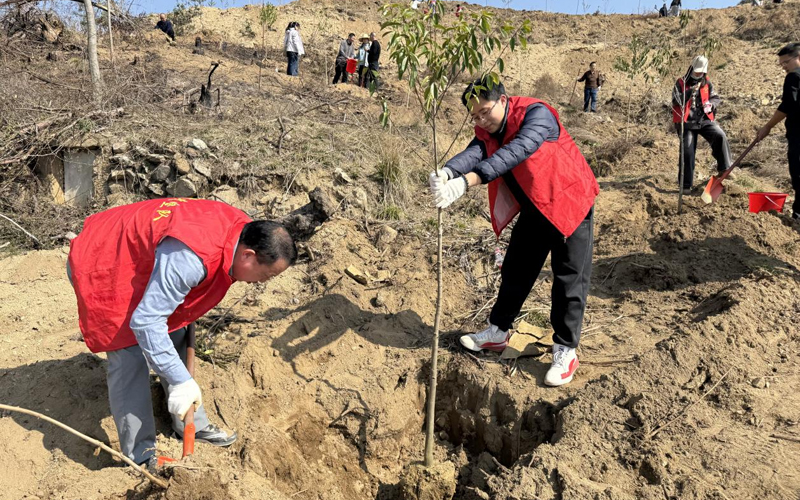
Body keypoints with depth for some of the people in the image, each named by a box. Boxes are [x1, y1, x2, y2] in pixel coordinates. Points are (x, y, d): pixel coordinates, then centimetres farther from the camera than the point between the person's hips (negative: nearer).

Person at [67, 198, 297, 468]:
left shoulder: (240, 229, -13)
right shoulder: (190, 258, -41)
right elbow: (145, 321, -37)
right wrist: (181, 381, -34)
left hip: (143, 261, 9)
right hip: (102, 268, -9)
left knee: (175, 342, 11)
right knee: (130, 360, -12)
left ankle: (192, 425, 25)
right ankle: (141, 459, -1)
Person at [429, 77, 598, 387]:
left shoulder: (536, 114, -26)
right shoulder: (487, 130, -6)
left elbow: (516, 152, -44)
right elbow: (474, 152, -26)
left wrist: (467, 181, -55)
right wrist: (447, 173, -50)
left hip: (569, 203, -6)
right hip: (533, 208, 7)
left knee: (570, 278, -2)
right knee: (515, 270, 13)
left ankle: (566, 352, 9)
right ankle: (498, 332, 29)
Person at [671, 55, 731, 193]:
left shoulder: (707, 84, 10)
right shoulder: (681, 83, 0)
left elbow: (716, 98, 9)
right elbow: (677, 101, -10)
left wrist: (711, 105, -13)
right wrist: (690, 91, -23)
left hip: (705, 120, 3)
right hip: (687, 122, -3)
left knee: (720, 136, -21)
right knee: (688, 151, -6)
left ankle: (725, 169, -10)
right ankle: (685, 184, 0)